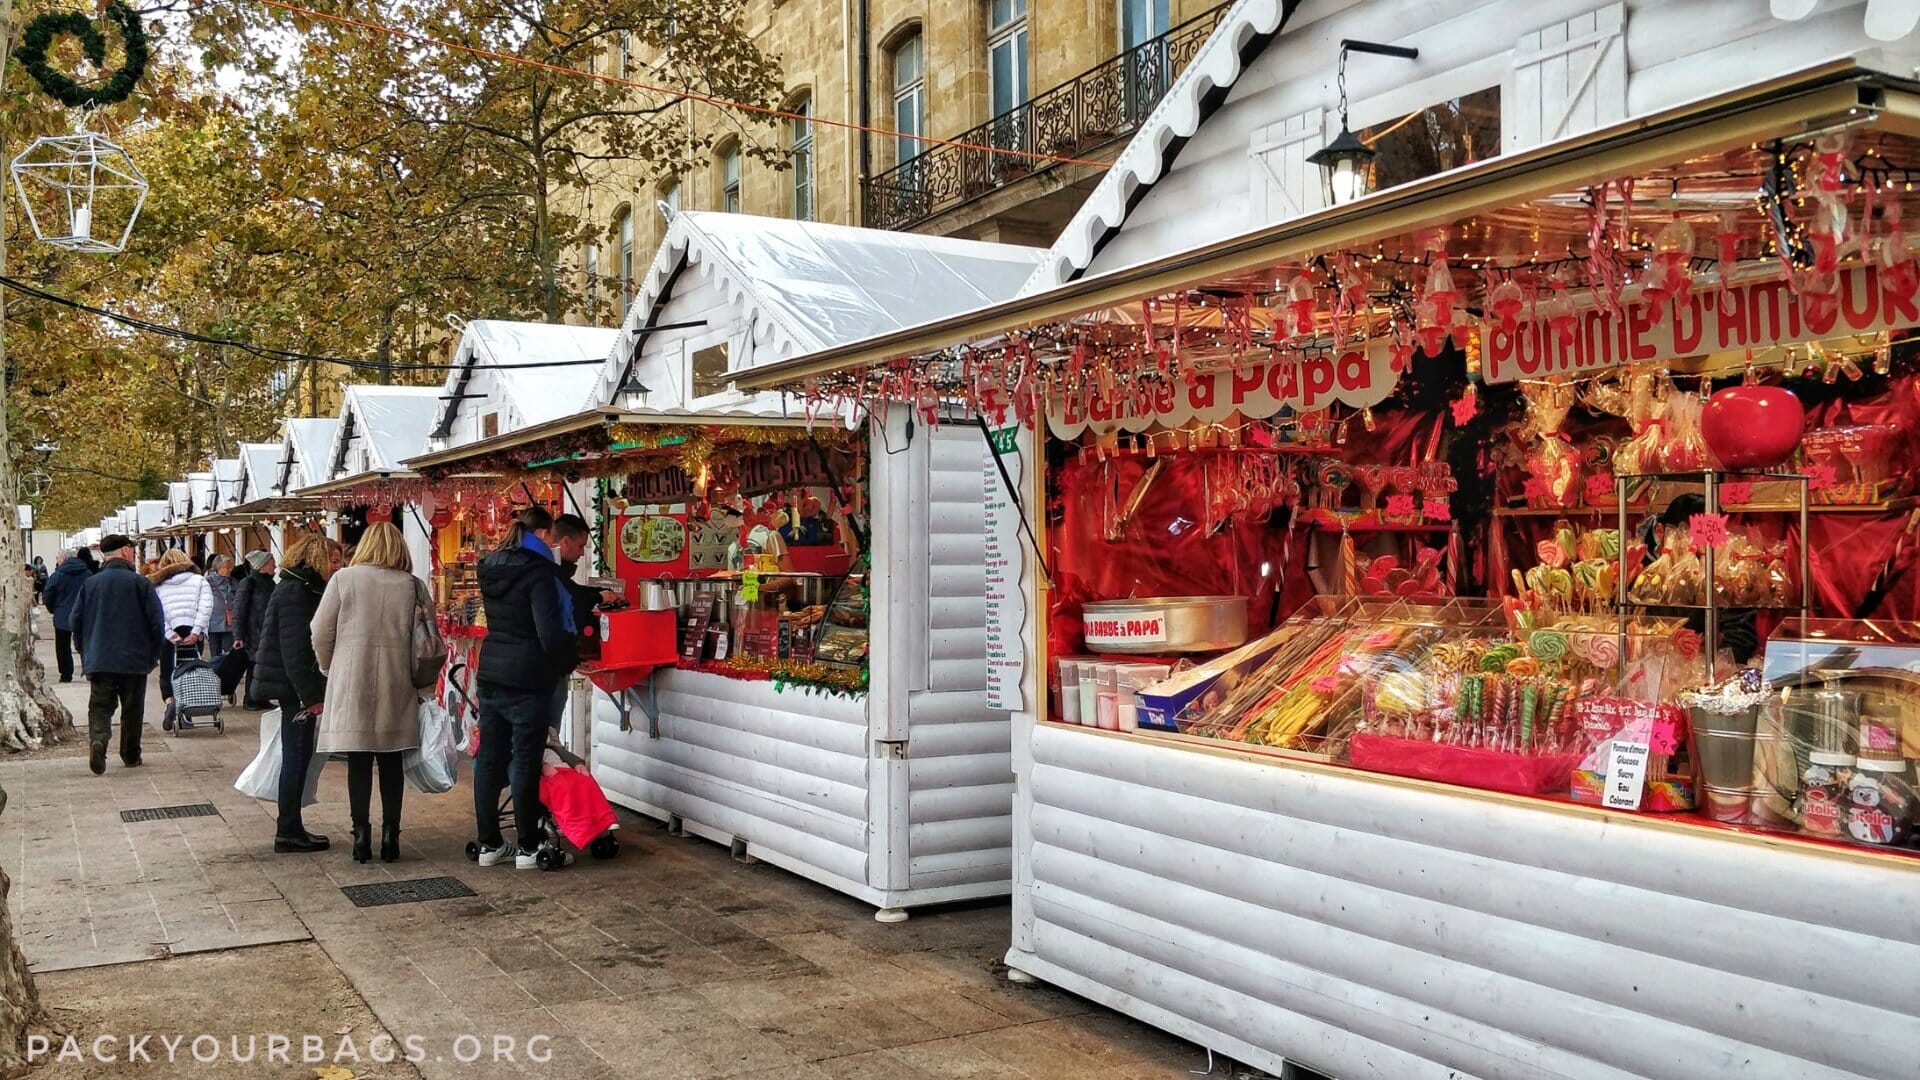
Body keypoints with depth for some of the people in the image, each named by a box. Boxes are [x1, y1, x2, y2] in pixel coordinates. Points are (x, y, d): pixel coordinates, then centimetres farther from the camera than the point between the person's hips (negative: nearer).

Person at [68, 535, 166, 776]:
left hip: (99, 659, 2)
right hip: (134, 660, -2)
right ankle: (131, 755, 19)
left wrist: (86, 653, 18)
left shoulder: (91, 583, 3)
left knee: (100, 707, 3)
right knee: (132, 710, 11)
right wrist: (154, 655, 5)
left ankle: (97, 740, -24)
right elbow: (157, 622, -8)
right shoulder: (140, 583, -7)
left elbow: (76, 622, 7)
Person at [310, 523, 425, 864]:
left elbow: (321, 634, -1)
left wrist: (330, 670, 16)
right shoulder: (413, 585, 1)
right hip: (397, 688, 1)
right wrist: (417, 679, 14)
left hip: (352, 685, -1)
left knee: (359, 761, 6)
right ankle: (390, 833, 12)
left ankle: (361, 833, 9)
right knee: (391, 761, 10)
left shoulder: (344, 579, -2)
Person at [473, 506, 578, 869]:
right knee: (526, 762, 1)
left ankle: (489, 844, 18)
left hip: (490, 674, 7)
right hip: (527, 679, -7)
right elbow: (551, 633, -20)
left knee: (489, 758, 10)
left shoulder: (492, 568, 9)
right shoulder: (538, 571, -14)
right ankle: (527, 848, 8)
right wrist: (569, 660, -1)